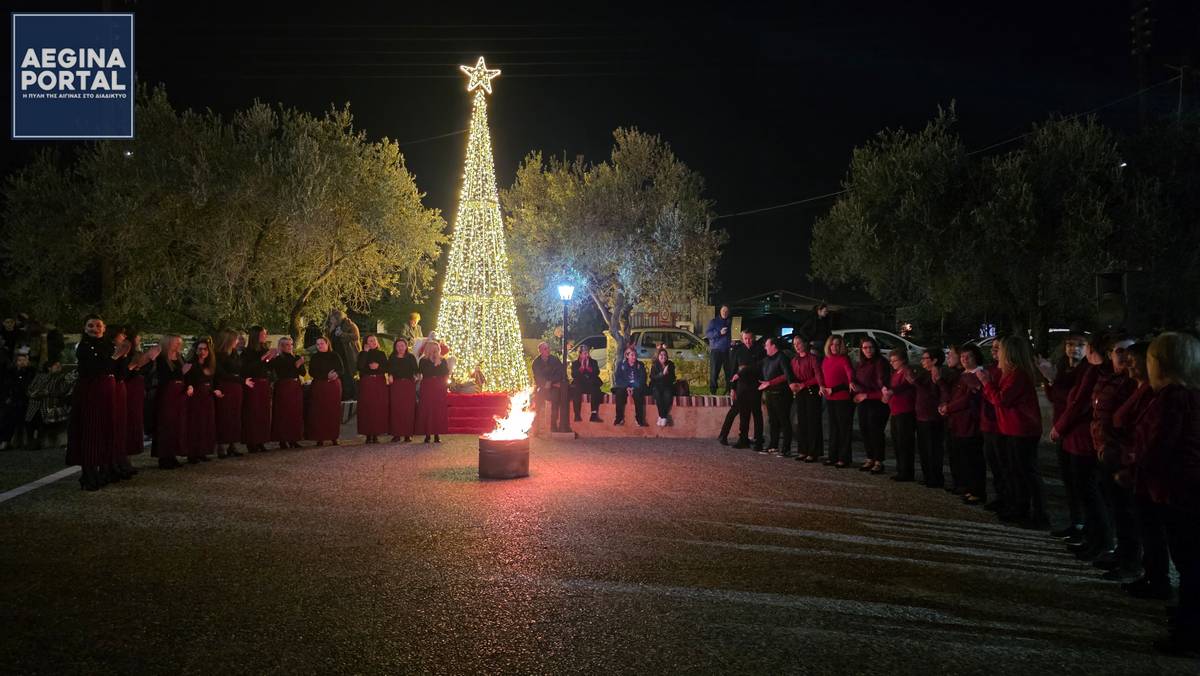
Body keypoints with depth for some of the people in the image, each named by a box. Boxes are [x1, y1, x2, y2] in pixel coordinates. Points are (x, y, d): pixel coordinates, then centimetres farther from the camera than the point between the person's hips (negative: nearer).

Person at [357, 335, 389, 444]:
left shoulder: (381, 354, 12)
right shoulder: (362, 354, 6)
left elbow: (386, 368, 7)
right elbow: (360, 367, -12)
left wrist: (378, 367, -11)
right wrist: (366, 352, -9)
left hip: (380, 383, 2)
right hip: (366, 383, -2)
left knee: (379, 408, -3)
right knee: (367, 408, -6)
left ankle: (376, 434, 2)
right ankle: (368, 435, -2)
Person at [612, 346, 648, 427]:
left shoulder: (640, 365, 5)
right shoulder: (621, 364, 4)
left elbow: (642, 379, -1)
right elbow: (617, 379, -2)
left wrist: (633, 388, -17)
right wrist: (626, 387, -17)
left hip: (636, 387, 0)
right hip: (624, 386, 0)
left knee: (638, 393, -34)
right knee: (619, 393, -32)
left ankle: (640, 420, -29)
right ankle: (619, 418, -23)